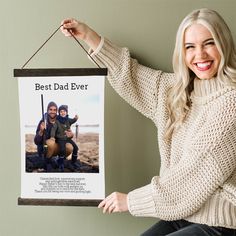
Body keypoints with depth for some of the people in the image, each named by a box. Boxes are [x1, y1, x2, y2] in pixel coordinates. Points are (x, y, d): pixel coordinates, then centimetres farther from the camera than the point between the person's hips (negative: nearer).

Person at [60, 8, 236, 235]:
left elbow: (198, 172, -17)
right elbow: (131, 74, 19)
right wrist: (89, 36, 14)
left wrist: (131, 200, -10)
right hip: (181, 215, 7)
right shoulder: (176, 90, 6)